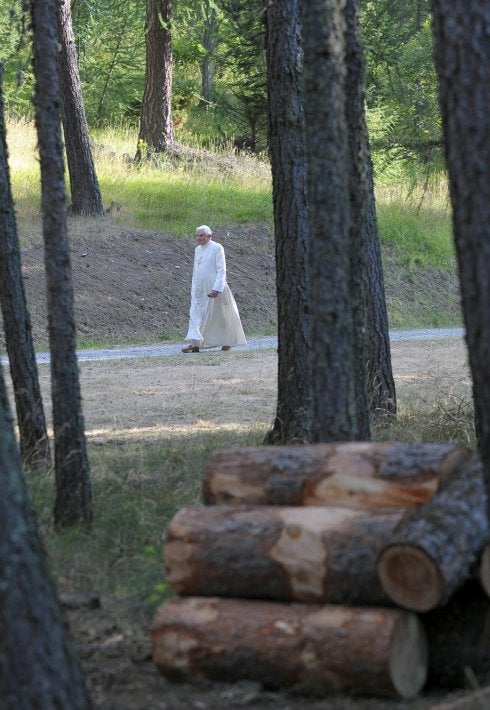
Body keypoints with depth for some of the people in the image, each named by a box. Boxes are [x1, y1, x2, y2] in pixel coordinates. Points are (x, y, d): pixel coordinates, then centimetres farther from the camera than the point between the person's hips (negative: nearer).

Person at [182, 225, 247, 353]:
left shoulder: (217, 248, -9)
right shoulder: (198, 249, 11)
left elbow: (221, 270, -13)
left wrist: (216, 289, -21)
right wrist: (193, 288, 17)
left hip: (213, 289, -6)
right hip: (199, 289, 6)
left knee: (221, 316, 3)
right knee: (195, 315, -5)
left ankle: (228, 341, 19)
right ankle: (194, 343, -10)